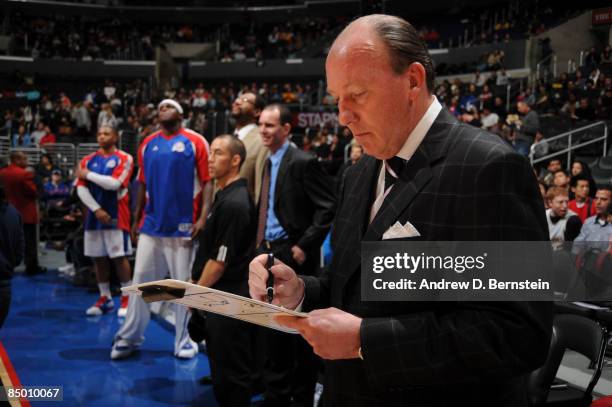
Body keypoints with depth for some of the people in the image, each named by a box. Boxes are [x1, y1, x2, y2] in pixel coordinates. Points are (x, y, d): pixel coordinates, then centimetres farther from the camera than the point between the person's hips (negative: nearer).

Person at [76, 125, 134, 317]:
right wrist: (96, 209, -11)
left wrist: (88, 174, -8)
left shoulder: (124, 159, -3)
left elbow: (114, 183, -18)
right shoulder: (88, 160, 11)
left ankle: (127, 298, 4)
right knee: (98, 258, 8)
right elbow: (81, 188, 2)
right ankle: (105, 298, 18)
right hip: (94, 214, 5)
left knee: (119, 256, -5)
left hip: (116, 215, -5)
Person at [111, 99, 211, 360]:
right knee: (141, 280, 6)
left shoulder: (195, 142, -2)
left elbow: (206, 182, -6)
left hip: (183, 226, -4)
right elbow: (142, 184, 16)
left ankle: (183, 340, 14)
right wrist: (136, 219, 12)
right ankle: (129, 338, 14)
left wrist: (203, 217, -15)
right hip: (151, 224, 4)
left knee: (183, 284, 4)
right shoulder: (148, 144, 11)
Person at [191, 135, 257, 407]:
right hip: (220, 296, 10)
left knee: (231, 374, 1)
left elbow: (220, 261, -19)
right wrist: (197, 284, 15)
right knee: (223, 370, 19)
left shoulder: (234, 203, -20)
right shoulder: (224, 196, 11)